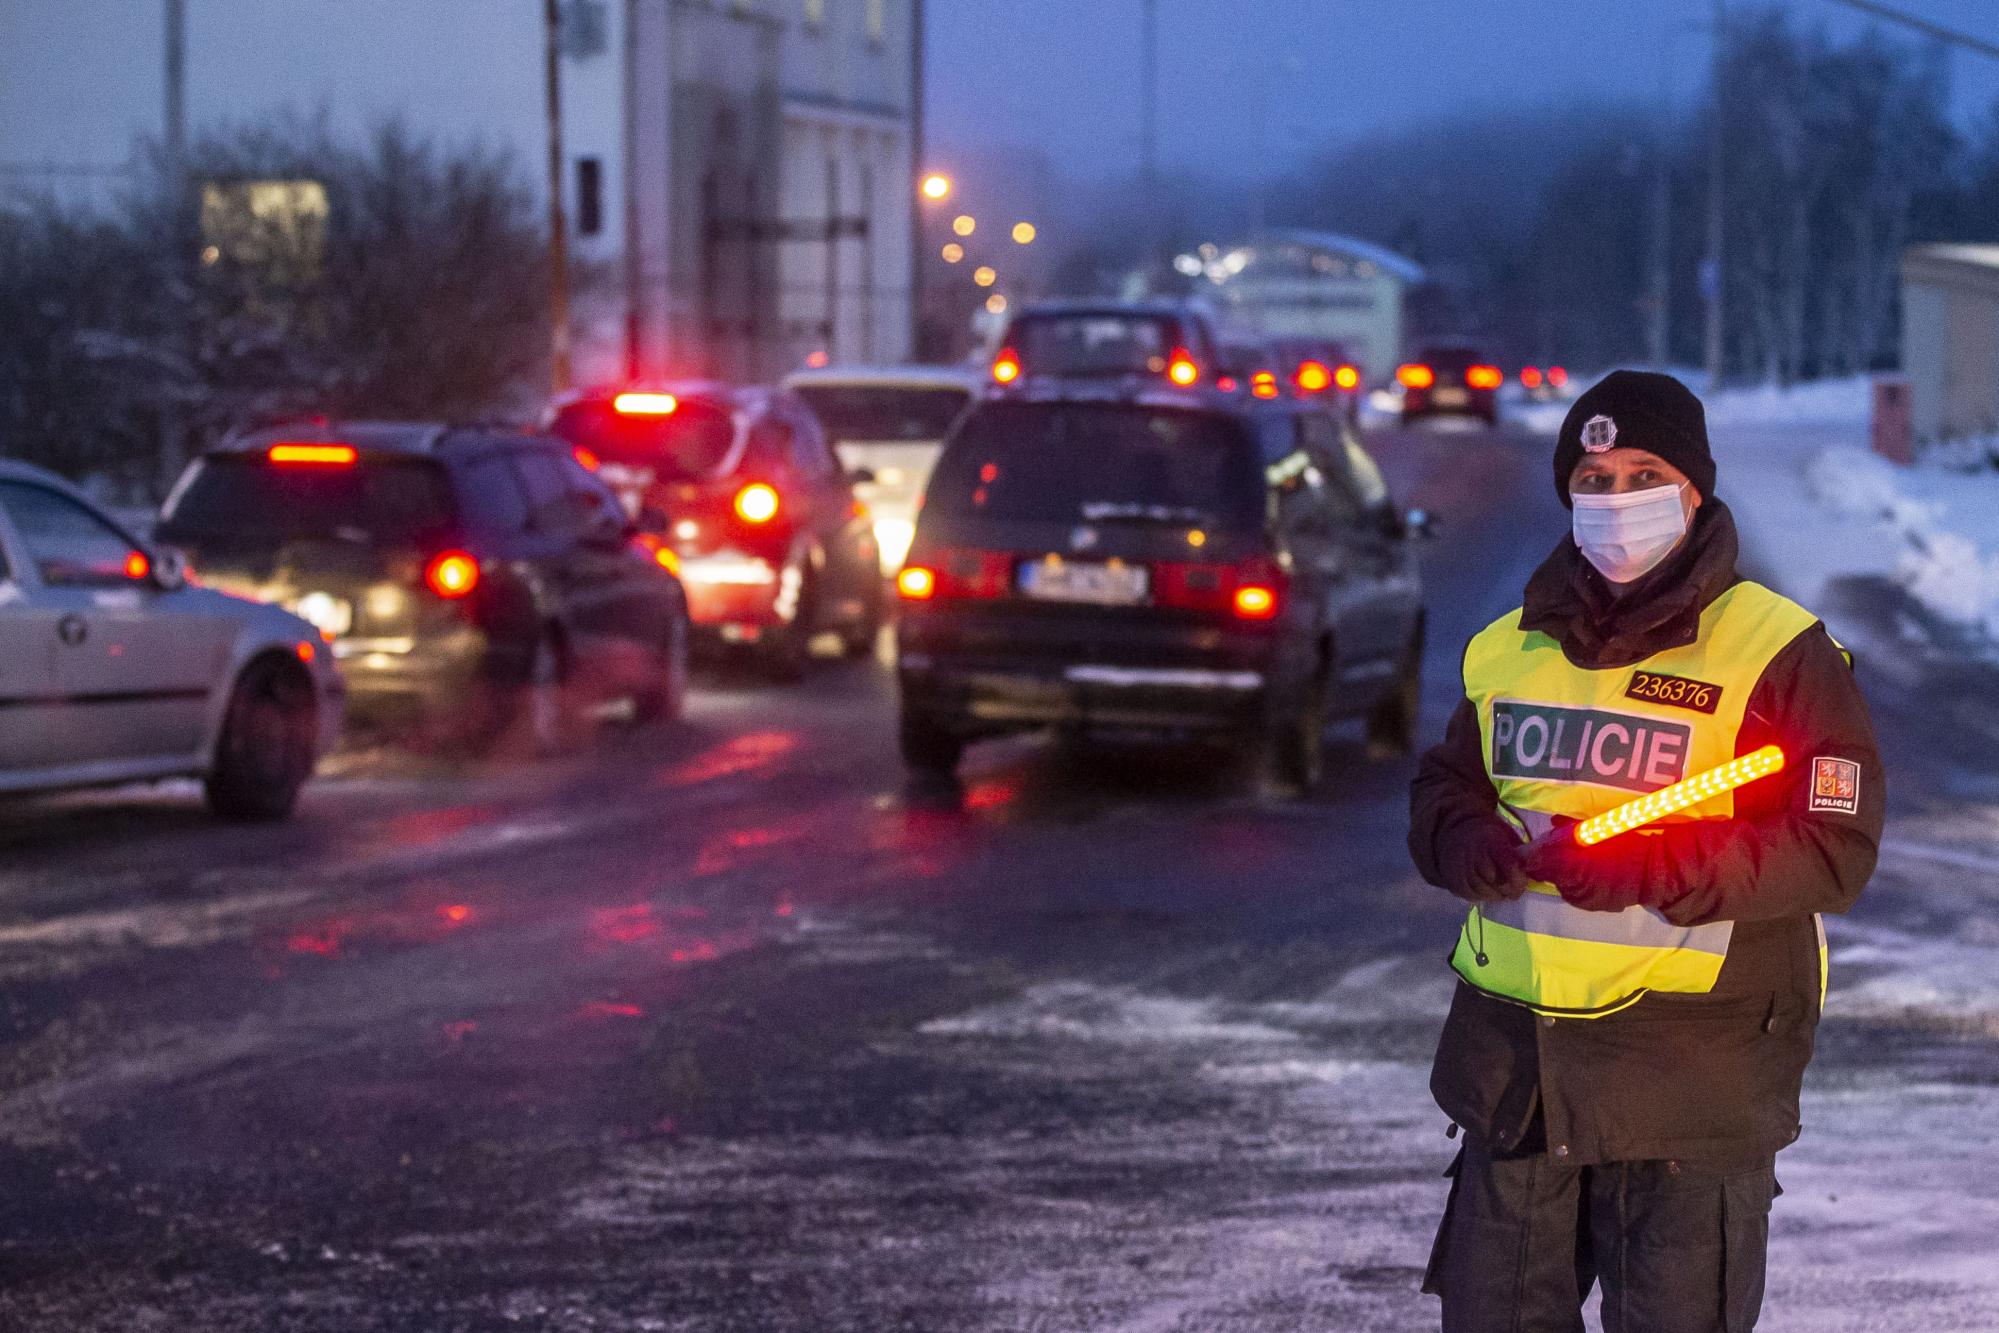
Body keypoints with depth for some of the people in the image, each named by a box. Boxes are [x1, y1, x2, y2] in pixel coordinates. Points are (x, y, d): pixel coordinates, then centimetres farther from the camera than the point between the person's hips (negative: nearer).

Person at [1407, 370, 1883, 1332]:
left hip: (1692, 1076, -5)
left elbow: (1833, 850, -12)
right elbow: (1442, 787, 21)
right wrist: (1466, 840, -4)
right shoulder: (1512, 647, 12)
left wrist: (1652, 869, -23)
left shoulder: (1776, 654, -6)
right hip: (1512, 1062, 6)